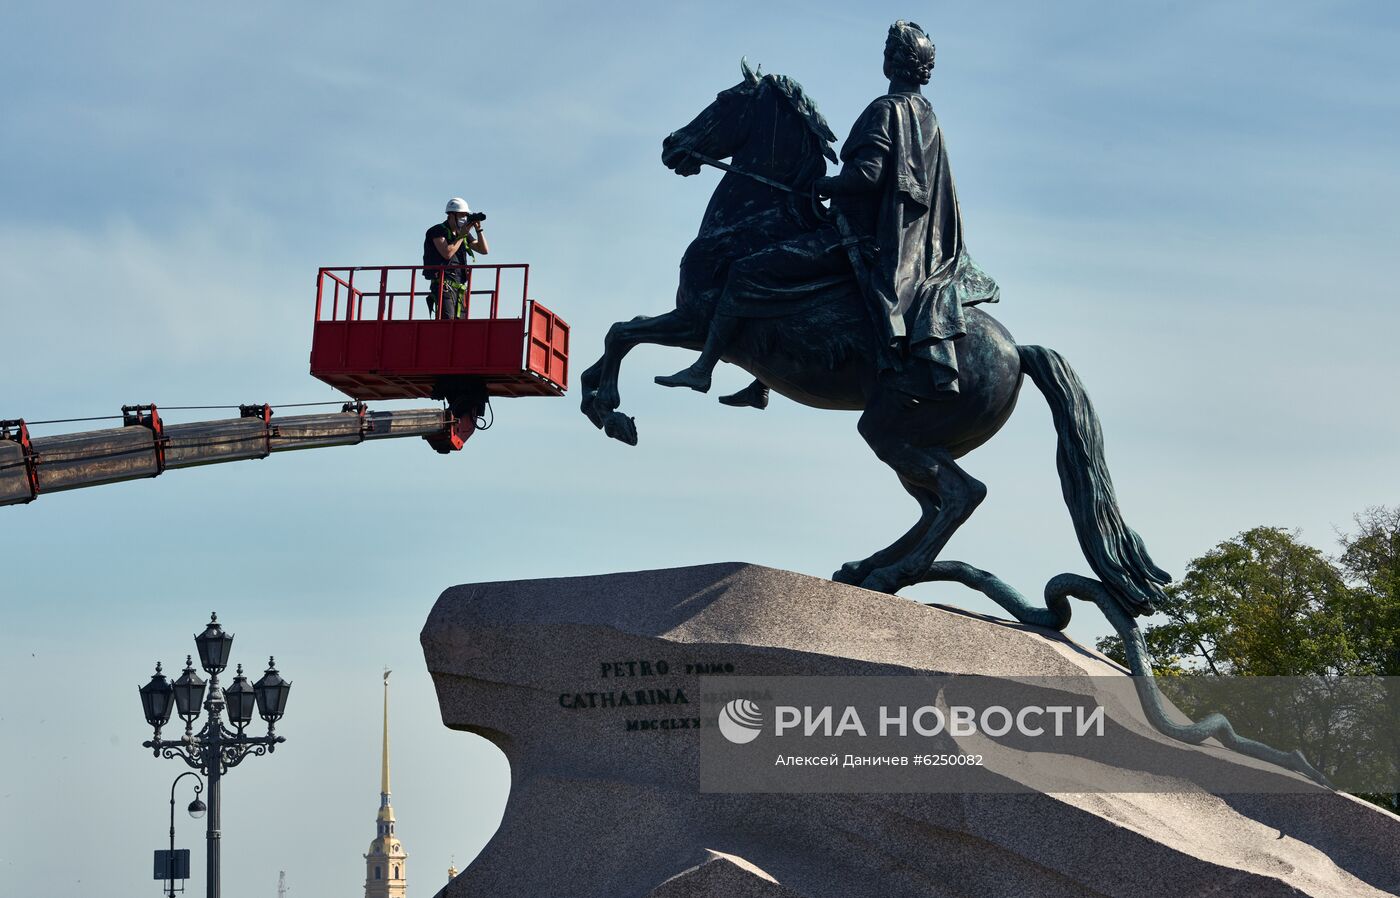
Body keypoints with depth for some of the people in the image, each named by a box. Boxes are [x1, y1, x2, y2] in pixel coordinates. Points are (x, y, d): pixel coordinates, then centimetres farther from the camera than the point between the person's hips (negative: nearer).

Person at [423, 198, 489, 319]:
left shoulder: (464, 233, 18)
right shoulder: (438, 231, -3)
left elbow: (484, 250, 16)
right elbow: (447, 253, -18)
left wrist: (479, 230, 5)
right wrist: (461, 235, -9)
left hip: (460, 285, 7)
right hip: (444, 285, -7)